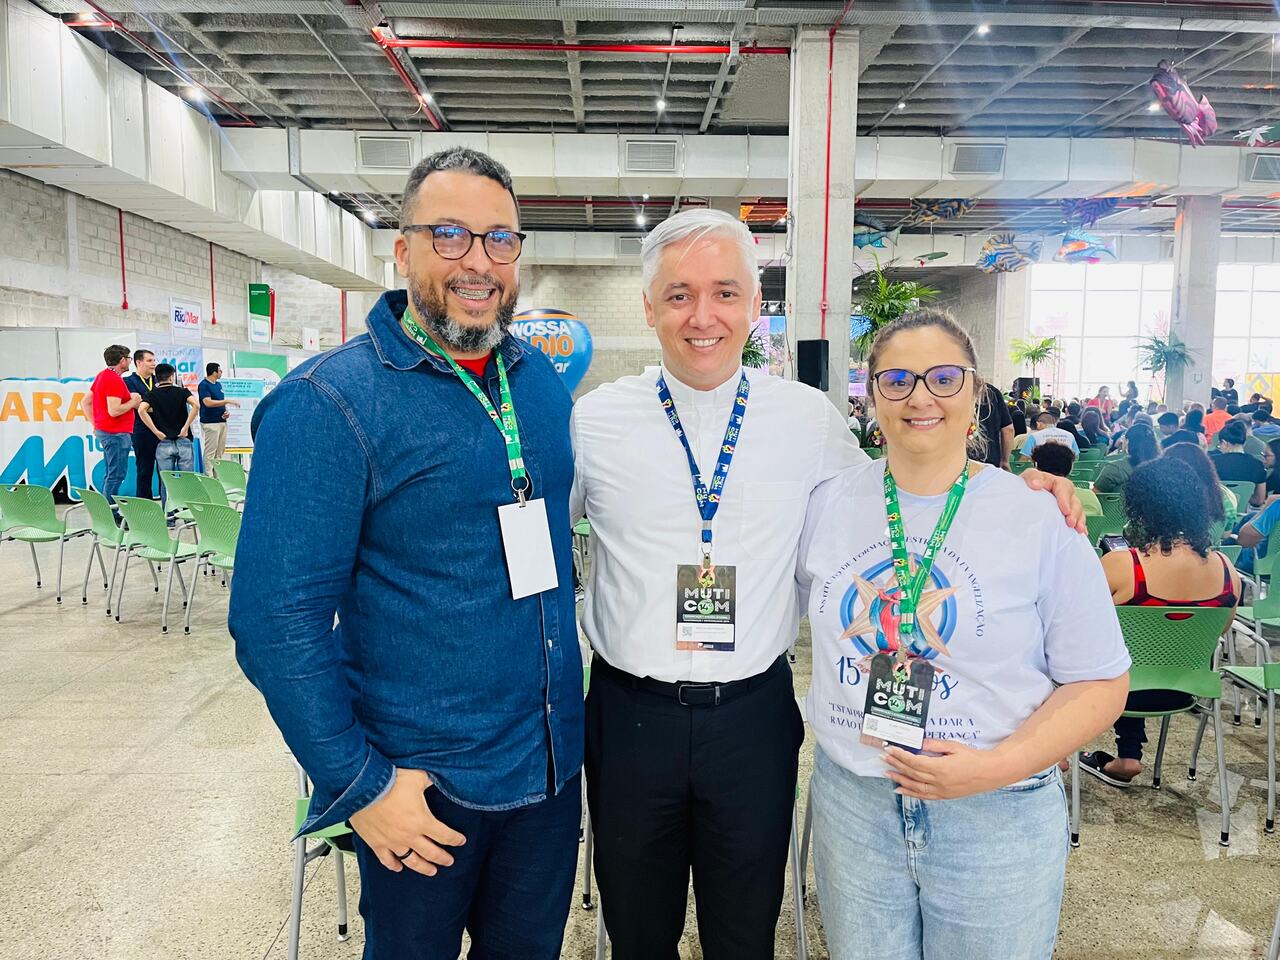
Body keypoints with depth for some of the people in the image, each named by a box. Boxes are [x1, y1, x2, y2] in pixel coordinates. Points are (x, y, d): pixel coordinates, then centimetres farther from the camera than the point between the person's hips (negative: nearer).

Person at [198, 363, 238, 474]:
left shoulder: (218, 385, 17)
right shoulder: (203, 385, -9)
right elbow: (208, 402, -21)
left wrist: (227, 411, 4)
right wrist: (228, 401, -19)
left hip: (222, 422, 8)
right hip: (210, 423, -8)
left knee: (220, 450, 9)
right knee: (210, 451, -7)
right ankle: (208, 476, -5)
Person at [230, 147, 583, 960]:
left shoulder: (543, 380, 2)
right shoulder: (331, 403, -17)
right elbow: (278, 618, -17)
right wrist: (359, 784, -15)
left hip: (554, 762, 5)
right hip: (422, 785, -5)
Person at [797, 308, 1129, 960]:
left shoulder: (1040, 521, -10)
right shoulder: (829, 504, -1)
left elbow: (1100, 684, -7)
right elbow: (805, 606, 14)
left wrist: (998, 766, -19)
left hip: (996, 818, -2)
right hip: (850, 802, 3)